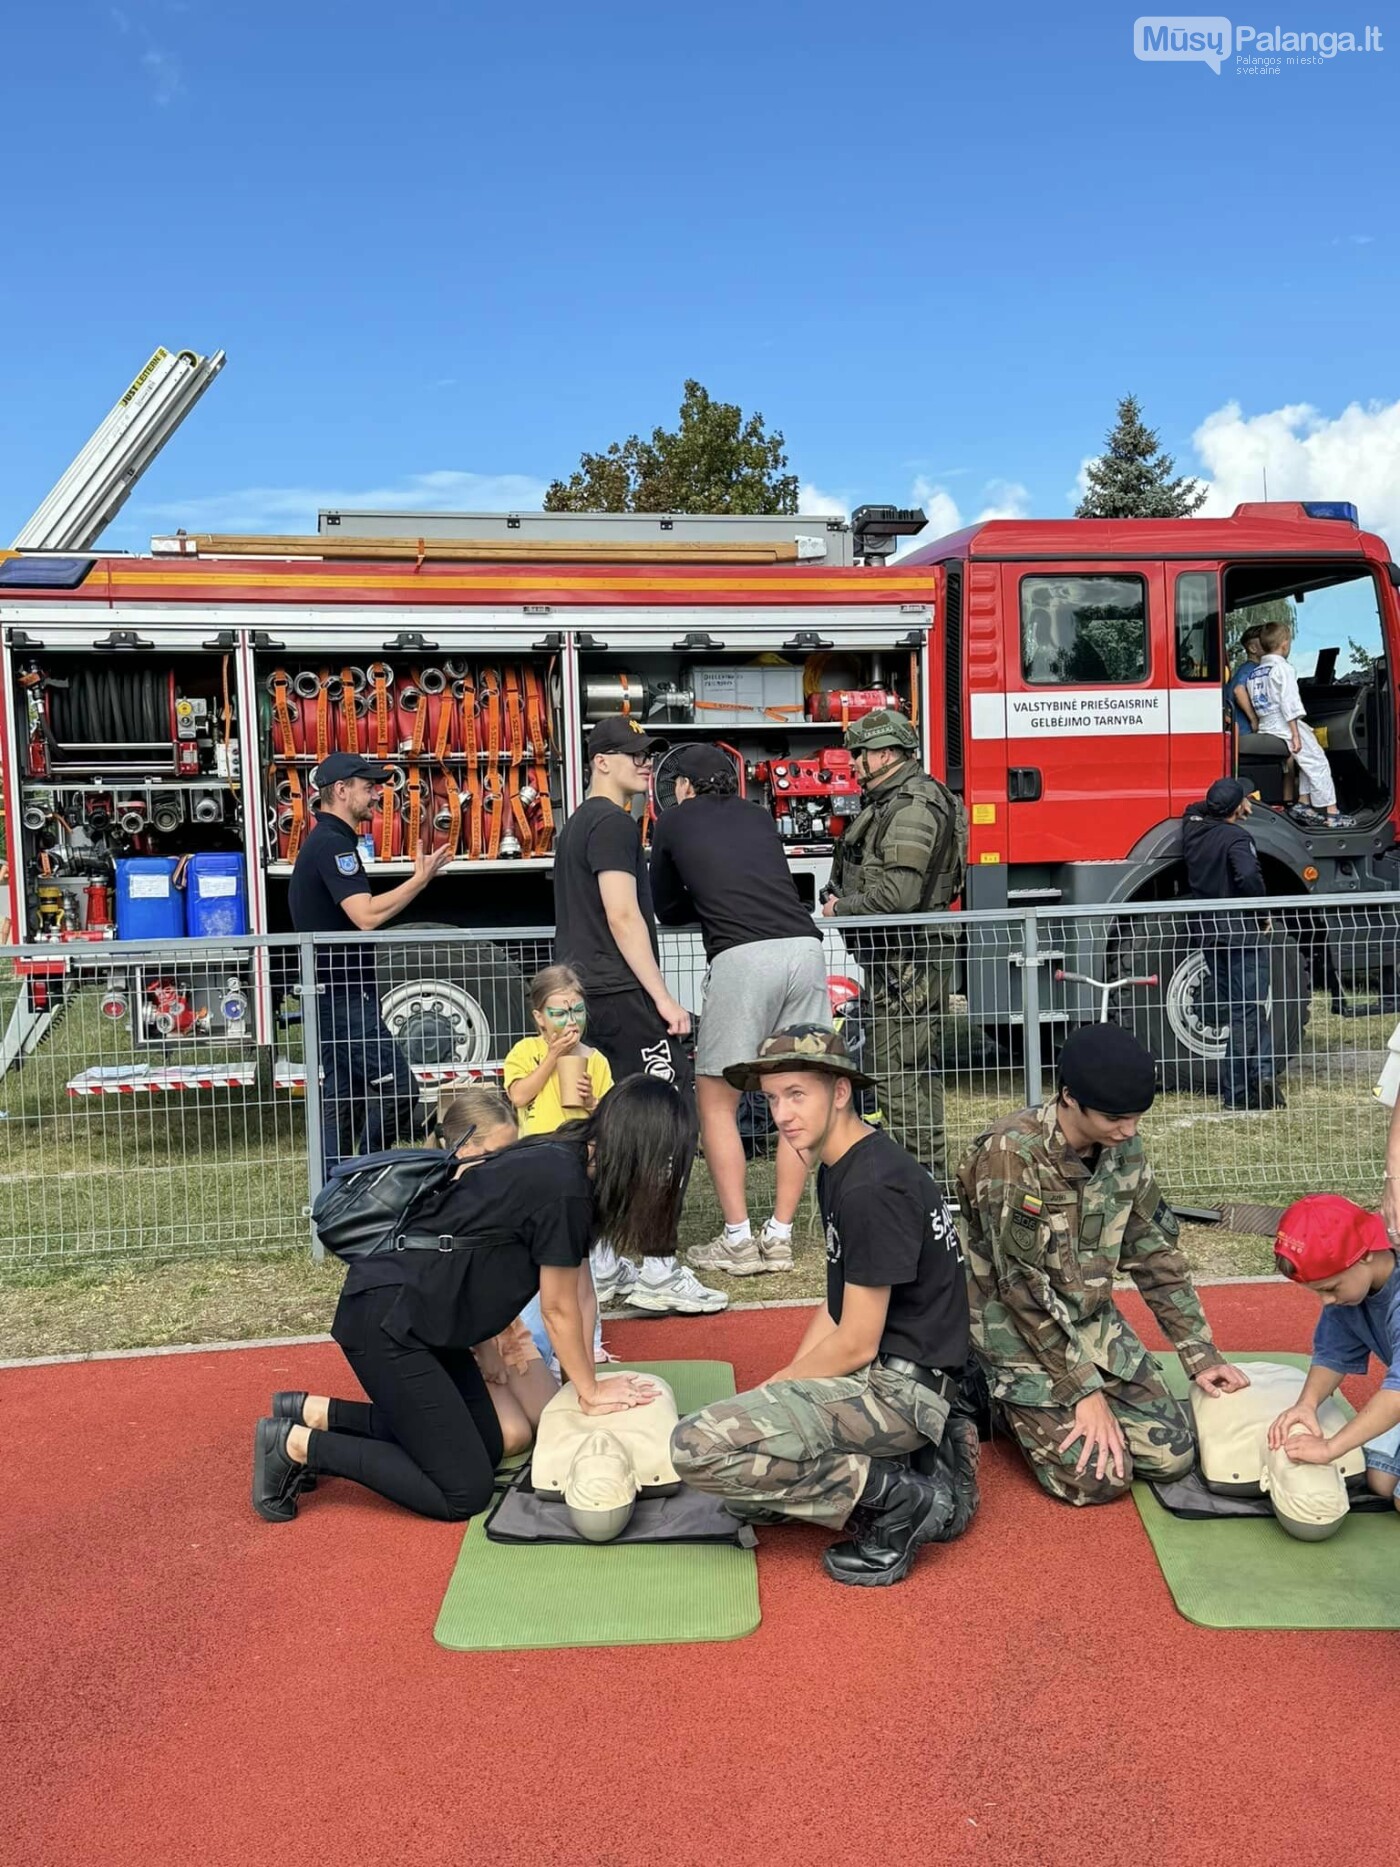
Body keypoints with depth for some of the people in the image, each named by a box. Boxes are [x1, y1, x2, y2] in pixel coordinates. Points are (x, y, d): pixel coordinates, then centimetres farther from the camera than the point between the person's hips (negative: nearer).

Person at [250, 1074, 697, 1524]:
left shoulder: (563, 1161, 4)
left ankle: (314, 1412, 18)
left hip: (418, 1317, 10)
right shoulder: (563, 1187, -24)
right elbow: (559, 1309, -12)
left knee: (485, 1447, 14)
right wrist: (591, 1393, 1)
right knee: (462, 1493, -4)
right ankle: (296, 1445, 1)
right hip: (385, 1323, -10)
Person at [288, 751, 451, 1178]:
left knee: (342, 1095, 12)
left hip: (334, 993, 11)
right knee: (396, 1090, -10)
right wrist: (421, 879, -18)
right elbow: (366, 915, -24)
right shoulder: (334, 844, -15)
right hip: (345, 994, -11)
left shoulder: (323, 841, 19)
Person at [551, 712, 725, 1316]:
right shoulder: (613, 822, -9)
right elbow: (623, 915, -18)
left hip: (582, 995, 10)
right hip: (621, 995, -10)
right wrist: (662, 996, -18)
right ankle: (657, 1271, -10)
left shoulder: (576, 825, 22)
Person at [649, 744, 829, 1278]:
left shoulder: (673, 820, 18)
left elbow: (667, 911, 24)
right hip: (804, 948, 4)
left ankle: (737, 1241, 5)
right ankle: (779, 1237, 14)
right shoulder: (760, 816, 27)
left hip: (743, 956, -4)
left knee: (716, 1102, 7)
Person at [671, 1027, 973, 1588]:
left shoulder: (873, 1187, -21)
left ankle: (896, 1498, -12)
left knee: (699, 1447, -20)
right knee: (743, 1496, 18)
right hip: (874, 1374, 11)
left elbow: (856, 1345, -18)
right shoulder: (837, 1172, 12)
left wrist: (771, 1389, -5)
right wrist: (779, 1387, 5)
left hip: (900, 1384, -11)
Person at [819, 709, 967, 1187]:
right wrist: (843, 903, 9)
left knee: (903, 1074, -9)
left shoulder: (912, 807, -16)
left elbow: (898, 893, -25)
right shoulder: (891, 802, 18)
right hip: (894, 959, 11)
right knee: (913, 1071, 16)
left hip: (908, 962, -11)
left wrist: (840, 908, -11)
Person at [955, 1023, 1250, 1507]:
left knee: (1172, 1453, -2)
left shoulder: (1123, 1146, -5)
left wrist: (1201, 1355, 3)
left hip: (1092, 1320, 6)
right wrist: (1085, 1390, -19)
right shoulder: (1011, 1155, -27)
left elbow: (1154, 1251, 5)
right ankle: (1010, 1401, 11)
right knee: (1097, 1477, -15)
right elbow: (1024, 1288, -24)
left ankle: (1049, 1407, 18)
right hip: (1018, 1328, -6)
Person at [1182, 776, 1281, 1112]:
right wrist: (1262, 914, -16)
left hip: (1205, 929, 7)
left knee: (1233, 1009, 14)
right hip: (1242, 929, -7)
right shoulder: (1236, 837, -16)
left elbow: (1196, 810, 29)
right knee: (1248, 1011, -2)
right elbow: (1249, 877, -32)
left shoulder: (1192, 827, 5)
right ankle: (1236, 1092, -4)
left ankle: (1261, 1075, 11)